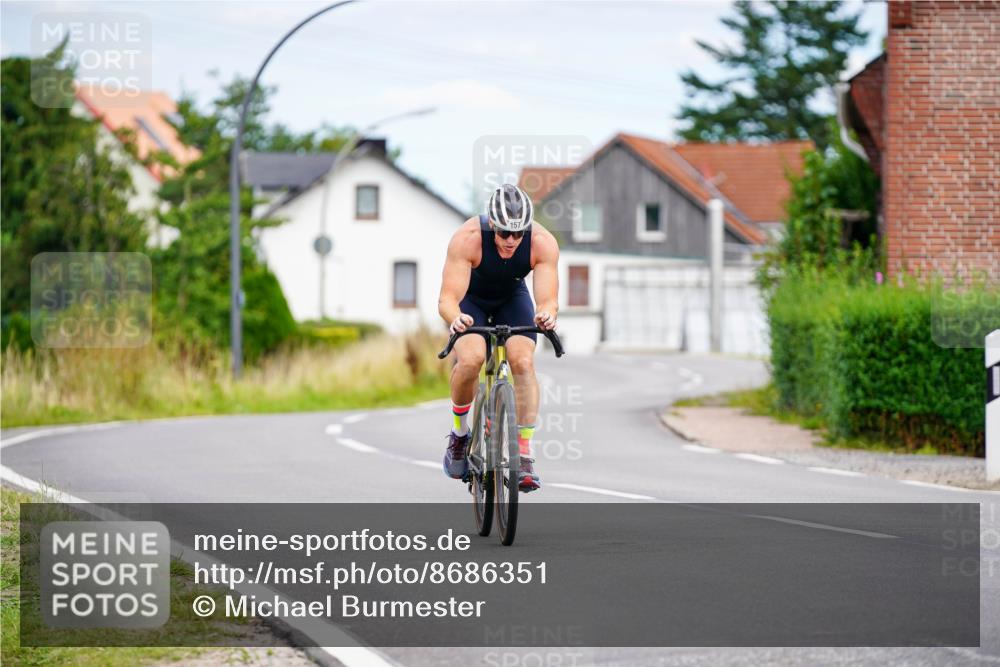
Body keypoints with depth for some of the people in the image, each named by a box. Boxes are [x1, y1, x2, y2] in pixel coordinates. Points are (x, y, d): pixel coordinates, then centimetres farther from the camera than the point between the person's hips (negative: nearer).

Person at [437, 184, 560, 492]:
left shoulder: (543, 243, -31)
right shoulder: (468, 238, -37)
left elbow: (548, 299, -35)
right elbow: (447, 298, -40)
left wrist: (546, 314, -59)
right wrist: (455, 318, -62)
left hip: (511, 296, 2)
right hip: (470, 297, -2)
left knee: (523, 361, -23)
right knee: (470, 359, -29)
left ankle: (524, 455, -15)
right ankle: (459, 433, -2)